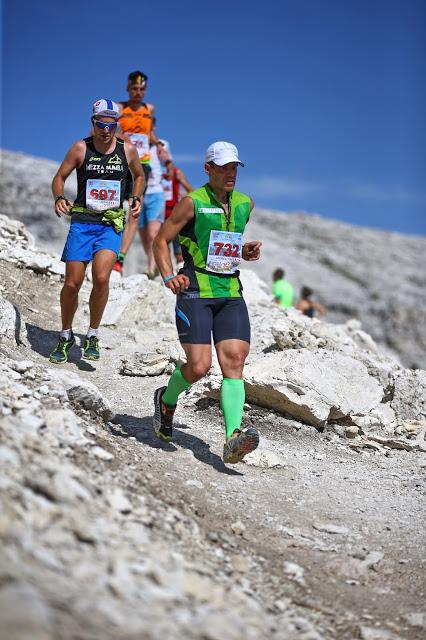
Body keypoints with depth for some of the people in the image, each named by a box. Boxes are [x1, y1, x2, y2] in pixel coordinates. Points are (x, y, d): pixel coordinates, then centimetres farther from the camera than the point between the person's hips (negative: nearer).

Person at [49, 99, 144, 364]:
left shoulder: (128, 150, 3)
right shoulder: (80, 148, -2)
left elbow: (139, 176, 22)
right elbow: (60, 177, 5)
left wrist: (137, 199, 5)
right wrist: (59, 198, -14)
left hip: (112, 225, 0)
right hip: (82, 222, 0)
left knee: (101, 278, -20)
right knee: (72, 283, -1)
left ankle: (93, 336, 0)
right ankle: (66, 336, 22)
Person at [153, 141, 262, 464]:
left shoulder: (245, 204, 13)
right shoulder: (193, 202, -4)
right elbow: (161, 241, 0)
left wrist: (246, 252, 8)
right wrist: (169, 278, -15)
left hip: (231, 294, 5)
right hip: (195, 292, -5)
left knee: (234, 362, -11)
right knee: (199, 367, -10)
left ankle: (233, 439, -18)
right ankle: (167, 401, 22)